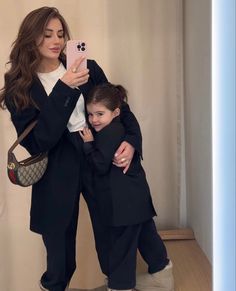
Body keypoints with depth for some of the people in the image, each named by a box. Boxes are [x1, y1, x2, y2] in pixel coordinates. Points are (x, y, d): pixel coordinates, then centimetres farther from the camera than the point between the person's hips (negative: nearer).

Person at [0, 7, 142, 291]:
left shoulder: (87, 68, 0)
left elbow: (119, 107, 8)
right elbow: (36, 143, -15)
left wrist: (131, 140, -12)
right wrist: (63, 89, -21)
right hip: (58, 173, -2)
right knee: (61, 240, 10)